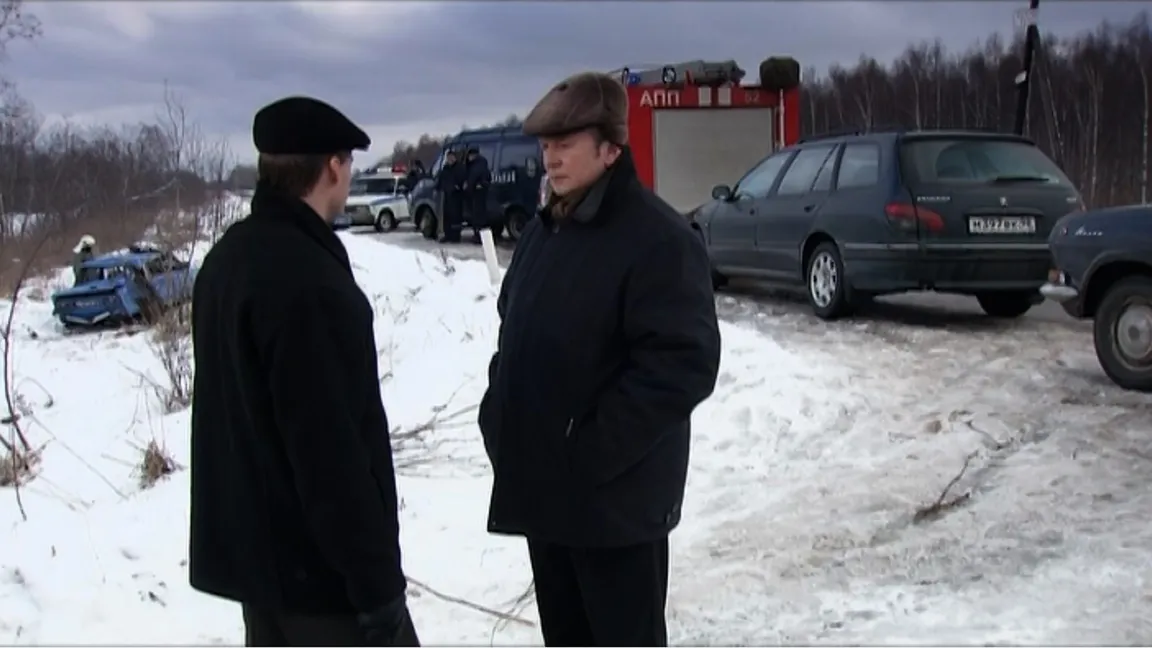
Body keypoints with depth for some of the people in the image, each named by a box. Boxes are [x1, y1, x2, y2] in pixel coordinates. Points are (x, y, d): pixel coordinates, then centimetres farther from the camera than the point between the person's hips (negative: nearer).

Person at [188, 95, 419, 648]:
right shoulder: (308, 281, -25)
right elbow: (332, 448, -26)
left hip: (250, 543, 10)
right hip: (314, 559, -9)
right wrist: (376, 579, -19)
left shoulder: (227, 257, 7)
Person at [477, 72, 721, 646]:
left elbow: (685, 364, -23)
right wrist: (499, 416, 6)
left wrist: (594, 451, -22)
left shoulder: (658, 238, -17)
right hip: (541, 482, 8)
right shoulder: (542, 231, 11)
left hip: (616, 495, -8)